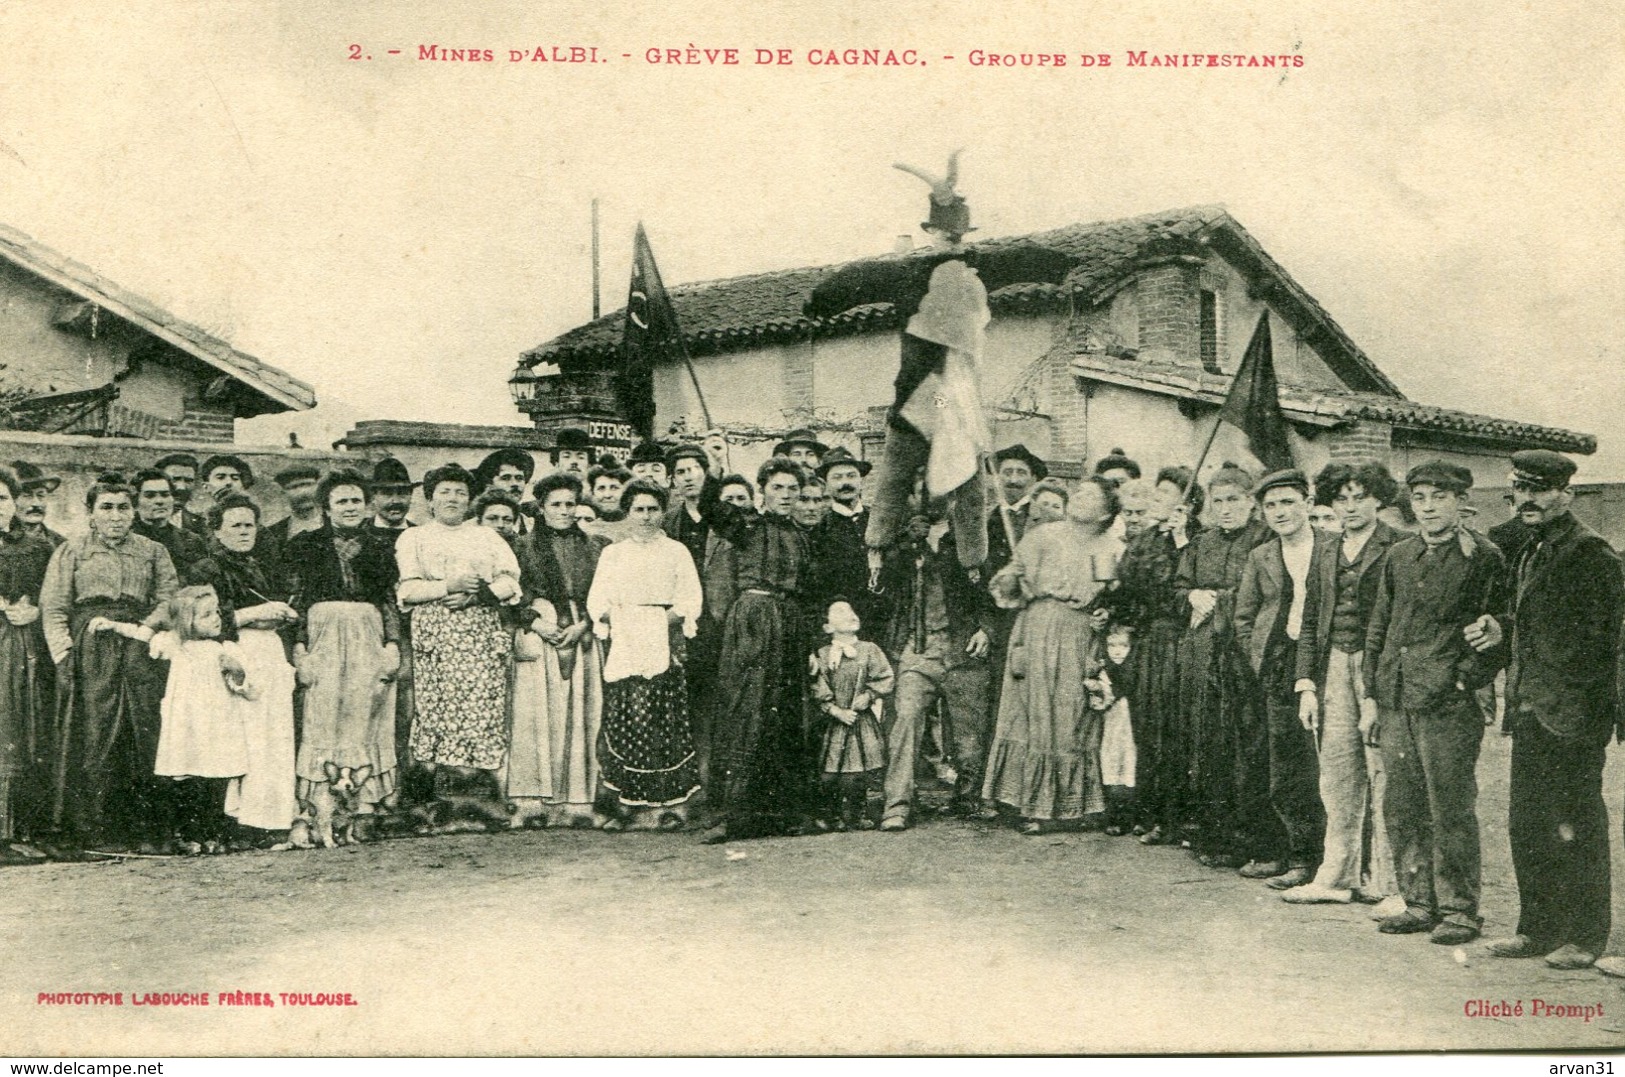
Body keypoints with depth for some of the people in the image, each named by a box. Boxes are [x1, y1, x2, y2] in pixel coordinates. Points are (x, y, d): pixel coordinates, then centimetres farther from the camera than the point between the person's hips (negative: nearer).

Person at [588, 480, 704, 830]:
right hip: (623, 644, 2)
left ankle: (670, 804, -7)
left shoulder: (676, 551, 14)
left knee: (664, 720, -10)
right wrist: (605, 614, -8)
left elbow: (691, 599, 7)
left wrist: (676, 615, -11)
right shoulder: (612, 553, 19)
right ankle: (630, 805, -3)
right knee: (622, 719, -7)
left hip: (663, 646, -2)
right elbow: (597, 599, 12)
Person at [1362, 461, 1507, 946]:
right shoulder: (1399, 556, 14)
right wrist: (1370, 692, 12)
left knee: (1451, 810, -3)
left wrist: (1467, 679, -11)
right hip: (1396, 703, 6)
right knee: (1403, 809, 9)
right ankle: (1420, 904, 19)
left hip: (1450, 705, -6)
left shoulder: (1483, 557, -2)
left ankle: (1459, 910, 7)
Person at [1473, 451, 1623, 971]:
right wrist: (1503, 630, 9)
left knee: (1576, 827, 0)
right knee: (1526, 822, 11)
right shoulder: (1531, 551, 16)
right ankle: (1539, 928, 22)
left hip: (1571, 713, -9)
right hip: (1530, 710, 9)